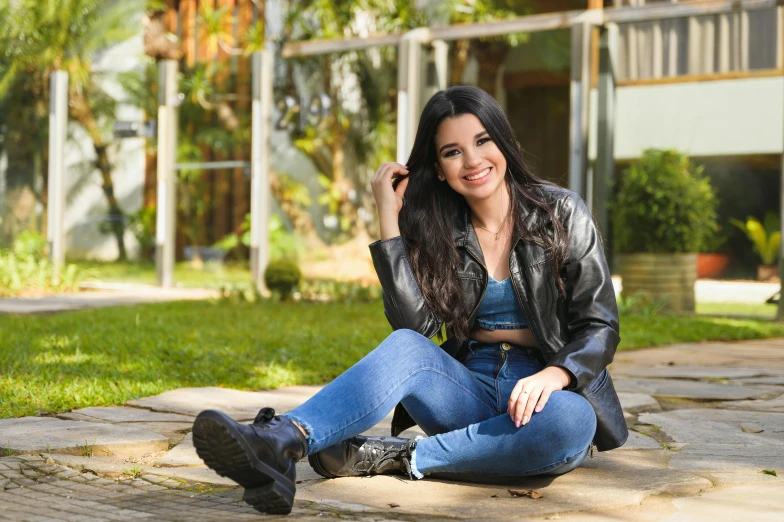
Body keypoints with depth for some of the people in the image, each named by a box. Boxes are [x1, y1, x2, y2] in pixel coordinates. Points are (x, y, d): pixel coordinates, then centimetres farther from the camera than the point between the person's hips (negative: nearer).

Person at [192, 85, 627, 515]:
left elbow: (600, 325, -3)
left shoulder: (562, 213, 0)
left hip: (545, 389, -1)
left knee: (572, 421, -38)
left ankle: (392, 456, -31)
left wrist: (554, 375, -24)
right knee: (405, 348, -30)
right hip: (472, 392, 2)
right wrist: (390, 218, -9)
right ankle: (278, 442, -52)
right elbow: (416, 324, -8)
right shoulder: (441, 230, 8)